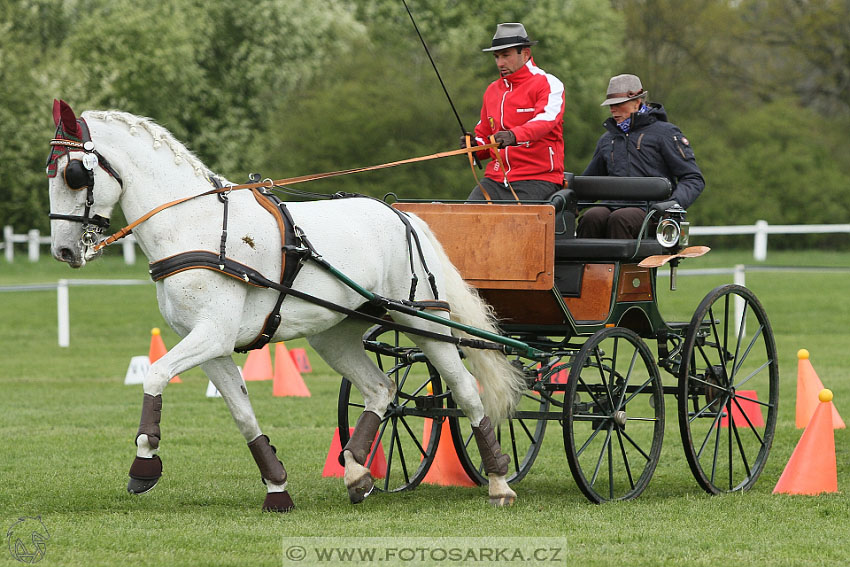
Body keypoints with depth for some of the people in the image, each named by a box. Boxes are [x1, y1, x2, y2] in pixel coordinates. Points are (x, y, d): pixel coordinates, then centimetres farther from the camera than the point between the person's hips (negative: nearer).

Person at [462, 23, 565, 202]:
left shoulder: (548, 84, 0)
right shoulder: (492, 90, 21)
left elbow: (546, 120, -21)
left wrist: (514, 136, -39)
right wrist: (475, 146, 3)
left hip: (538, 179, -5)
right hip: (495, 179, 5)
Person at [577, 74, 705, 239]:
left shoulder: (665, 132, 7)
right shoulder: (607, 140, 24)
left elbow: (693, 179, 3)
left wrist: (675, 202, -17)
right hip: (614, 206, 4)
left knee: (619, 219, -37)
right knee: (592, 217, -31)